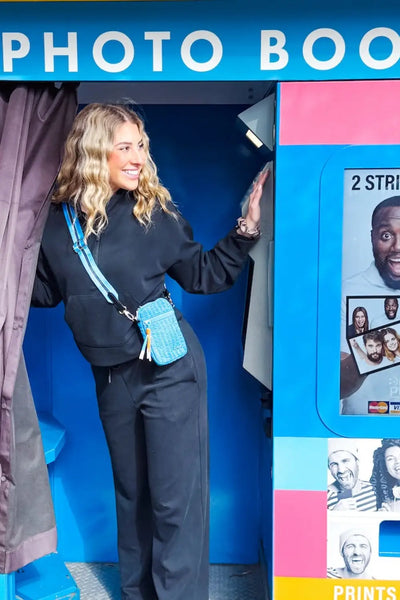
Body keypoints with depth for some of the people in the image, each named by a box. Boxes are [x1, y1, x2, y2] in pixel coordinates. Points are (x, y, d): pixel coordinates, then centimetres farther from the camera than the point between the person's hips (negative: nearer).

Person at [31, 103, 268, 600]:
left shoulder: (155, 212, -8)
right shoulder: (59, 219, 0)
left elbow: (203, 274, -1)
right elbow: (45, 289, 12)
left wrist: (246, 229, -11)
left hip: (169, 367, -3)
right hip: (112, 374, 4)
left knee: (175, 497, 4)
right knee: (130, 490, 21)